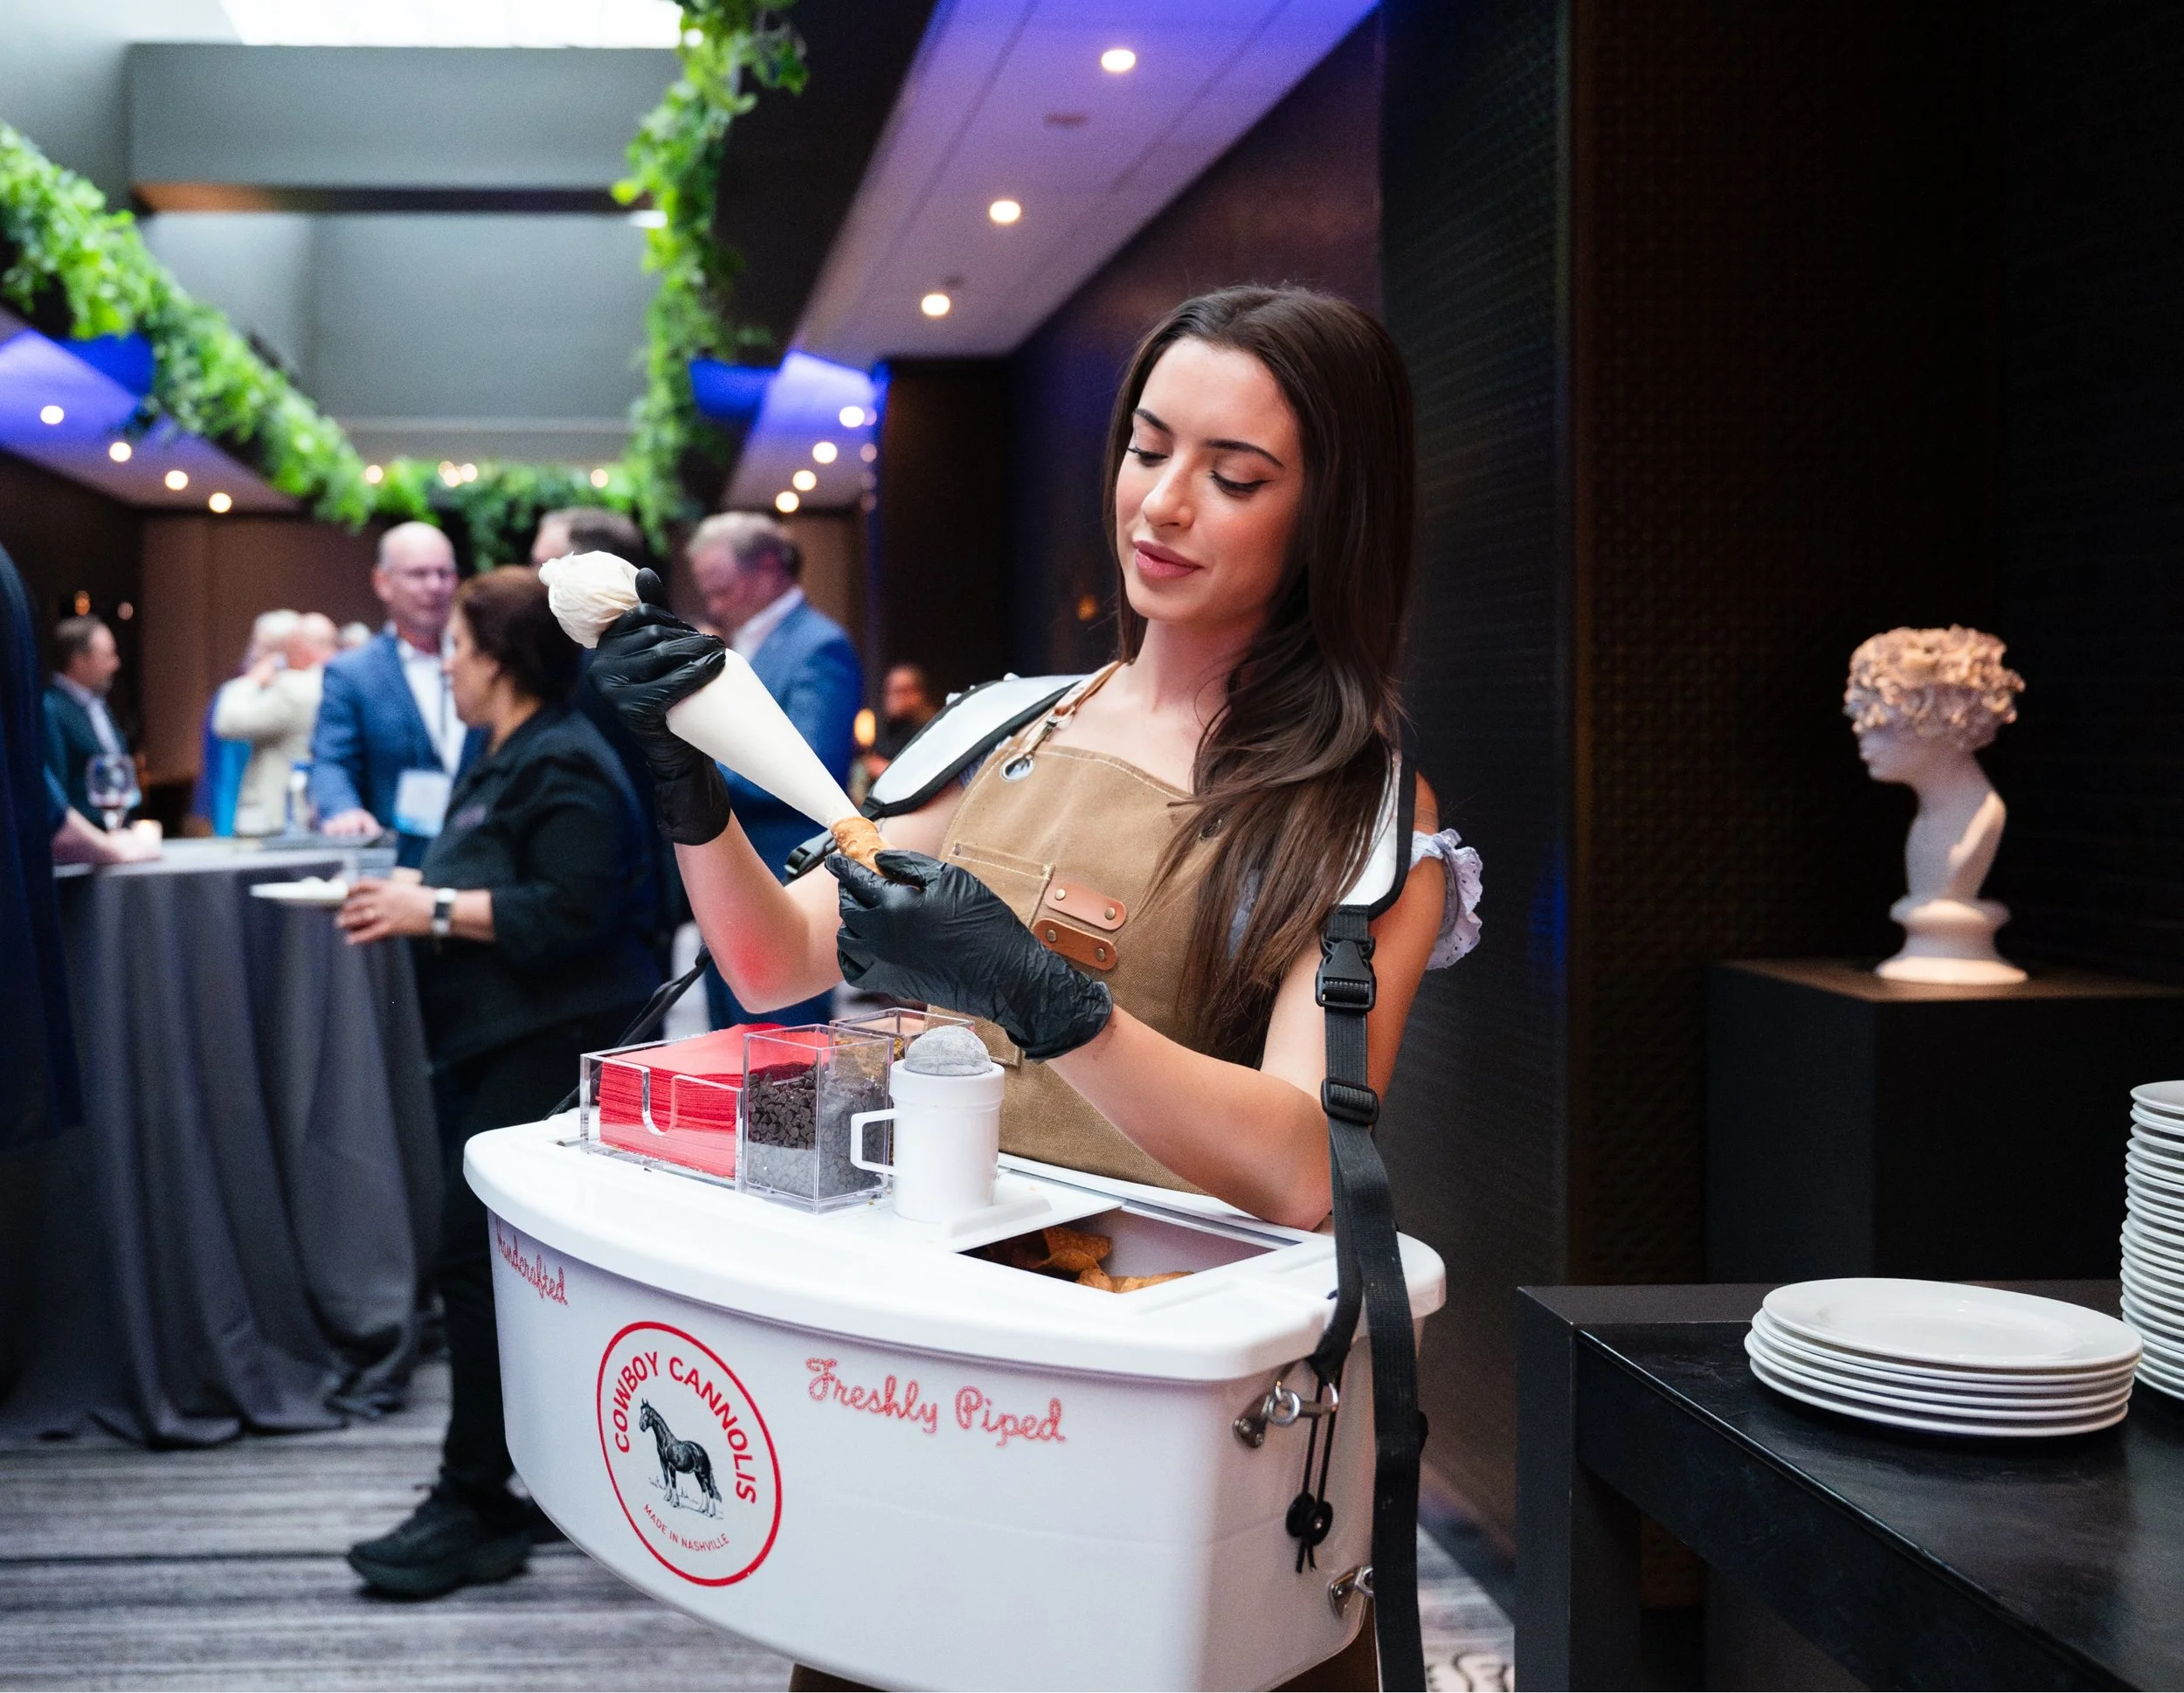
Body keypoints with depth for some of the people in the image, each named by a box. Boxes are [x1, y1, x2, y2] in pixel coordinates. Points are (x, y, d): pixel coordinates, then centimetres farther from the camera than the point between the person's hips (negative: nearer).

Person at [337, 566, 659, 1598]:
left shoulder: (562, 767, -14)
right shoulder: (504, 759, 19)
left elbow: (571, 911, -23)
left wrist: (433, 911, -19)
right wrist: (415, 900, 8)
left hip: (552, 1047, -11)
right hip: (506, 1045, 11)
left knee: (478, 1257, -9)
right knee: (484, 1259, 13)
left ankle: (475, 1508, -1)